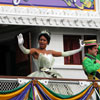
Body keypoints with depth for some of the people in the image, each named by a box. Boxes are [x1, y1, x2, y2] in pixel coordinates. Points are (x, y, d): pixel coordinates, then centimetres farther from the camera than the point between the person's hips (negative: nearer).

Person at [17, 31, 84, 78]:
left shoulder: (50, 52, 16)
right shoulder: (35, 51, 0)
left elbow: (65, 54, 22)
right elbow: (26, 51, -19)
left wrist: (79, 49, 24)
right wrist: (20, 45, -42)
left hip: (53, 76, 5)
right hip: (41, 76, -5)